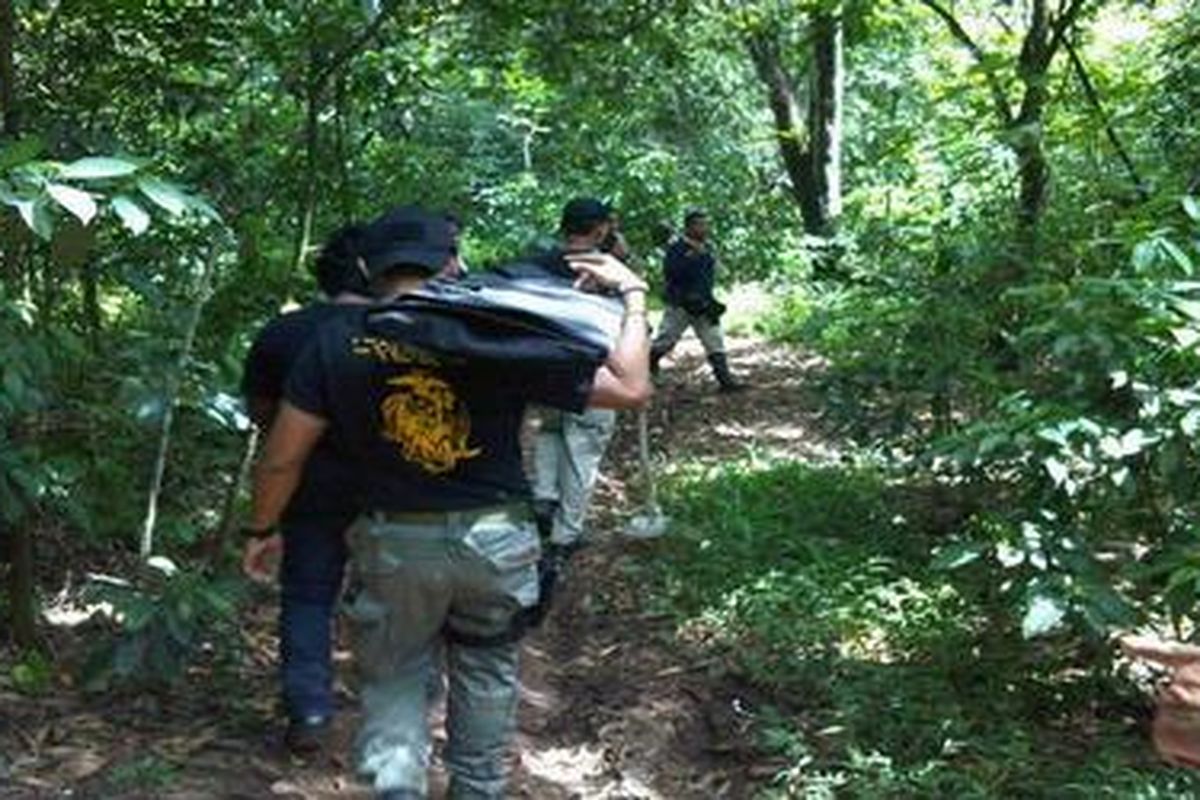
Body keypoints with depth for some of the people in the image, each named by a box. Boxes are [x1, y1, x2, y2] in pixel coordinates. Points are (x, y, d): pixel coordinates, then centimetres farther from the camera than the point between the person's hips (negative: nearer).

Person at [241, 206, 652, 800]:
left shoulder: (337, 344, -7)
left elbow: (282, 458, -3)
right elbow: (630, 389, -8)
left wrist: (262, 530, 15)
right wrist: (633, 295, 5)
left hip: (393, 544, 0)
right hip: (495, 542, 0)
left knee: (393, 679, 19)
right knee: (487, 674, 23)